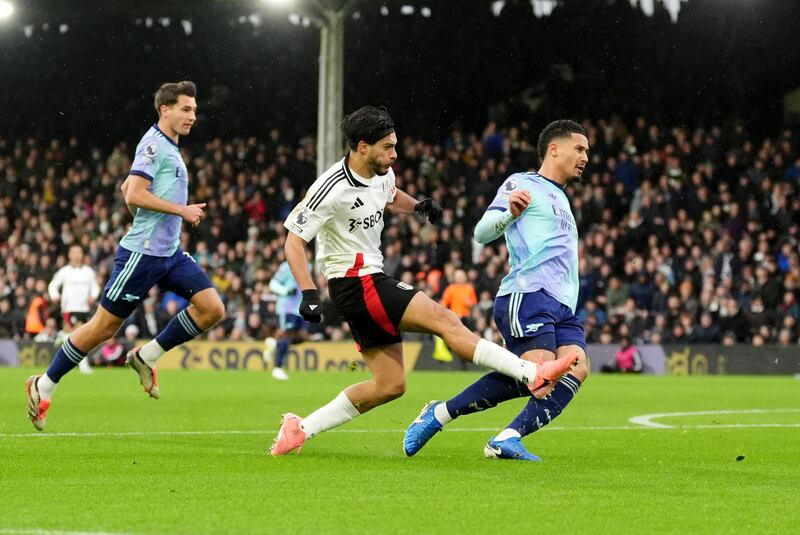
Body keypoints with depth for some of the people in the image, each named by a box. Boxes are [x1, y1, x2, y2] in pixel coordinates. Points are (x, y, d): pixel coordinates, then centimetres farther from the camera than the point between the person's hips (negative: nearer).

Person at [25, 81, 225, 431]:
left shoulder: (169, 148, 17)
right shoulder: (153, 143, -11)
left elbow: (126, 188, 28)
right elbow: (134, 195, -22)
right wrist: (182, 210, -17)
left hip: (169, 252, 9)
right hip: (142, 252, -9)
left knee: (212, 308, -6)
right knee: (105, 326, -3)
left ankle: (146, 356, 6)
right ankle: (44, 385, 12)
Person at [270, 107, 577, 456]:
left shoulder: (381, 173, 6)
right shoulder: (331, 188, -19)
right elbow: (294, 241, -16)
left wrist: (417, 206, 9)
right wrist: (308, 293, -28)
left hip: (372, 280, 10)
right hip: (356, 283, -10)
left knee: (390, 385, 8)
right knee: (444, 320, -18)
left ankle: (301, 428, 12)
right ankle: (534, 375, -22)